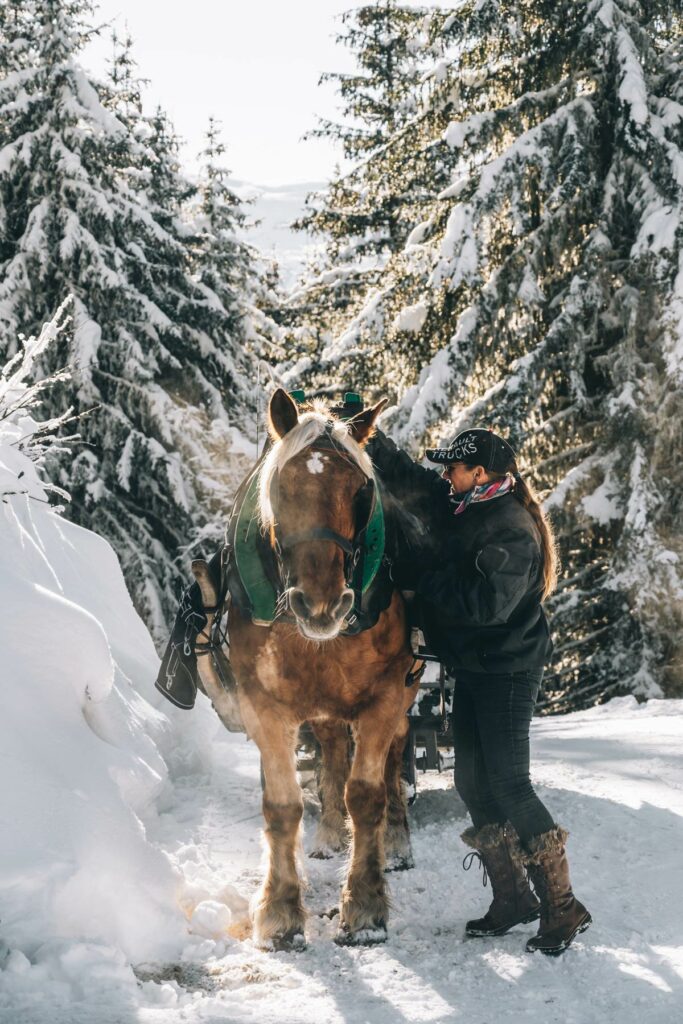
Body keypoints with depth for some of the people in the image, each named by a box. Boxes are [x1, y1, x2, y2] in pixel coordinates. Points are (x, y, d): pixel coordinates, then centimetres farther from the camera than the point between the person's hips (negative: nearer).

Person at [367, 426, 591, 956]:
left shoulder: (511, 529, -18)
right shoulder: (467, 510, 10)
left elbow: (489, 600, -28)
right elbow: (412, 479, 22)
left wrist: (417, 576, -21)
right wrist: (372, 443, 12)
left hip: (507, 672, -10)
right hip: (473, 669, 10)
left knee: (508, 784, -12)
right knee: (473, 783, 9)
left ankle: (562, 907, -6)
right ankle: (512, 897, 18)